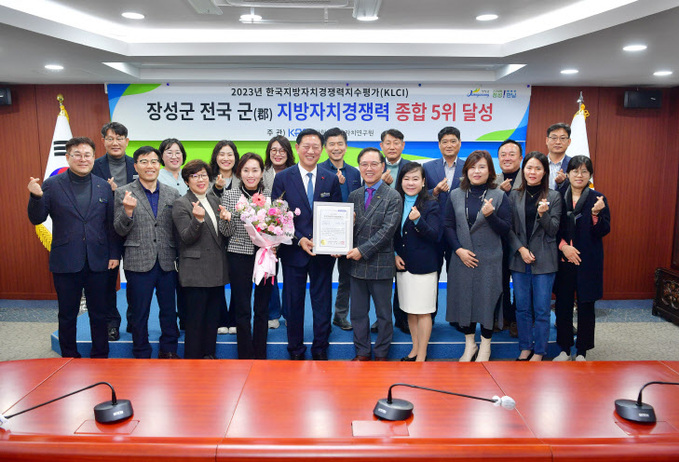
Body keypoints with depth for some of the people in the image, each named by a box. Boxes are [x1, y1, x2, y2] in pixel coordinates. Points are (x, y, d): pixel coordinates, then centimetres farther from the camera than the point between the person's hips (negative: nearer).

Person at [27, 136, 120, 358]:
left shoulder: (104, 186, 6)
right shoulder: (52, 185, 0)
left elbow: (111, 224, 7)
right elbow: (37, 219, -1)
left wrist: (114, 254, 3)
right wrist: (36, 197, -20)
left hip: (98, 262, 1)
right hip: (65, 262, -1)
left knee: (99, 314, 11)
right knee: (67, 315, 11)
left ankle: (100, 358, 25)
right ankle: (69, 359, 27)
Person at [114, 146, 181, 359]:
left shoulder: (172, 193, 7)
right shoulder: (123, 193, 0)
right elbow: (120, 230, -3)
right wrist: (128, 211, -22)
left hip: (167, 262, 2)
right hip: (139, 262, -2)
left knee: (169, 310, 12)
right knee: (139, 313, 9)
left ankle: (168, 351, 28)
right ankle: (142, 356, 25)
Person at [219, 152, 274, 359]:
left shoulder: (270, 195, 5)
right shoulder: (229, 195, 2)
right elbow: (227, 232, 1)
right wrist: (226, 219, -18)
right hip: (240, 257, -1)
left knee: (262, 308, 9)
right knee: (242, 309, 4)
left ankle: (261, 356, 22)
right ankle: (245, 357, 17)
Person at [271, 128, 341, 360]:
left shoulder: (331, 179, 5)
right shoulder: (283, 178, 0)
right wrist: (299, 240, -14)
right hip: (293, 251, -1)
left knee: (322, 302, 9)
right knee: (293, 302, 9)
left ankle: (320, 348, 24)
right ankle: (295, 349, 26)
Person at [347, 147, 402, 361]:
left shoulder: (393, 197, -7)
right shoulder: (354, 196, 9)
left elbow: (387, 230, -15)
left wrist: (363, 250, -17)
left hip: (381, 265, -4)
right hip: (357, 264, 5)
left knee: (384, 313, 9)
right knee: (358, 312, 13)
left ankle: (381, 354, 25)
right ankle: (362, 352, 28)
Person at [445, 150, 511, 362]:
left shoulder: (499, 196, -1)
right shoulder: (455, 195, 5)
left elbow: (505, 230, -4)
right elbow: (449, 226, 4)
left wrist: (491, 215, -21)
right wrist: (459, 250, -8)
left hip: (490, 259, -2)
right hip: (463, 258, 2)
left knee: (487, 300, 3)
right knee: (464, 299, 8)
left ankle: (485, 346, 23)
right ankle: (469, 344, 25)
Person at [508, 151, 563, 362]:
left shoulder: (554, 197, 1)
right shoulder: (514, 196, 6)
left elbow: (553, 230, -3)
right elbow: (509, 228, 5)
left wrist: (543, 214, -21)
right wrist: (521, 249, -7)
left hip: (544, 261, -2)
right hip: (519, 259, 2)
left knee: (541, 310, 2)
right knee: (522, 308, 10)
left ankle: (539, 351, 16)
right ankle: (525, 348, 24)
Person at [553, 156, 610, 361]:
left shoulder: (597, 199, -1)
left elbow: (604, 231, -5)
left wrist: (596, 214, -22)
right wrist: (563, 245, -9)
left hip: (588, 262, -1)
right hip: (563, 261, 2)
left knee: (586, 306, 5)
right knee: (563, 305, 7)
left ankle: (581, 352, 19)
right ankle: (564, 349, 22)